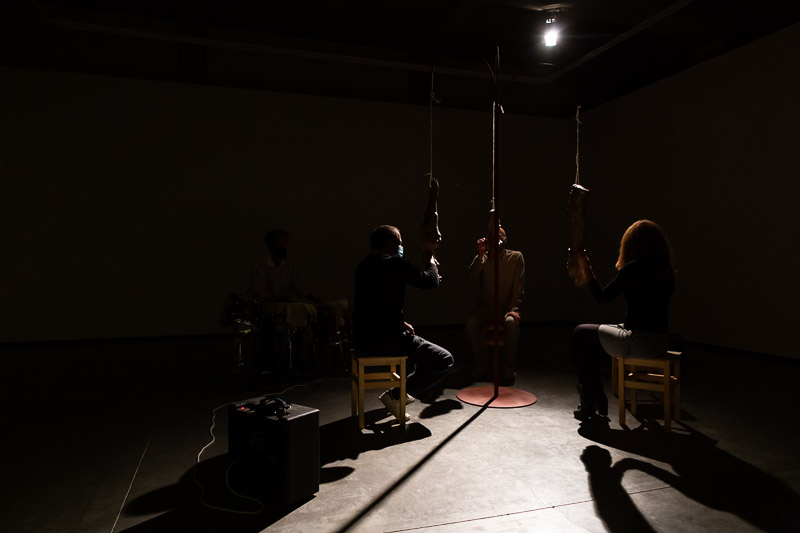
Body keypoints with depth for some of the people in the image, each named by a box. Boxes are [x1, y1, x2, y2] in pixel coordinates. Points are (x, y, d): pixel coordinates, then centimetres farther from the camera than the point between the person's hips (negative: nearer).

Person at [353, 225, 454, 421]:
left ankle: (404, 388, 36)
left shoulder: (363, 265, 13)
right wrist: (428, 255, 5)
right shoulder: (395, 264, -13)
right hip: (386, 340, -9)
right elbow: (431, 281, -11)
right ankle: (396, 395, -2)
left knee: (414, 341, 36)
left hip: (363, 338, 9)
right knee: (444, 359, 0)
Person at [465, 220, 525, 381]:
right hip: (485, 308, 1)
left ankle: (508, 365, -16)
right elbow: (472, 278, -14)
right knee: (471, 322, -28)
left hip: (506, 308, -1)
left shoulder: (516, 257, 1)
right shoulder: (483, 257, 4)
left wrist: (513, 309, -16)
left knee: (512, 323, -34)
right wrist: (480, 254, -23)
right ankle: (481, 363, -10)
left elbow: (519, 287, -4)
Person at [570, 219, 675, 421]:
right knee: (593, 336, 25)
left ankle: (590, 402, 15)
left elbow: (602, 297, -8)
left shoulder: (635, 268, -15)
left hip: (640, 341, -9)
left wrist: (587, 271, 2)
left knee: (581, 334, 9)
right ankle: (596, 399, 27)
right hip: (660, 341, 9)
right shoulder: (665, 270, 8)